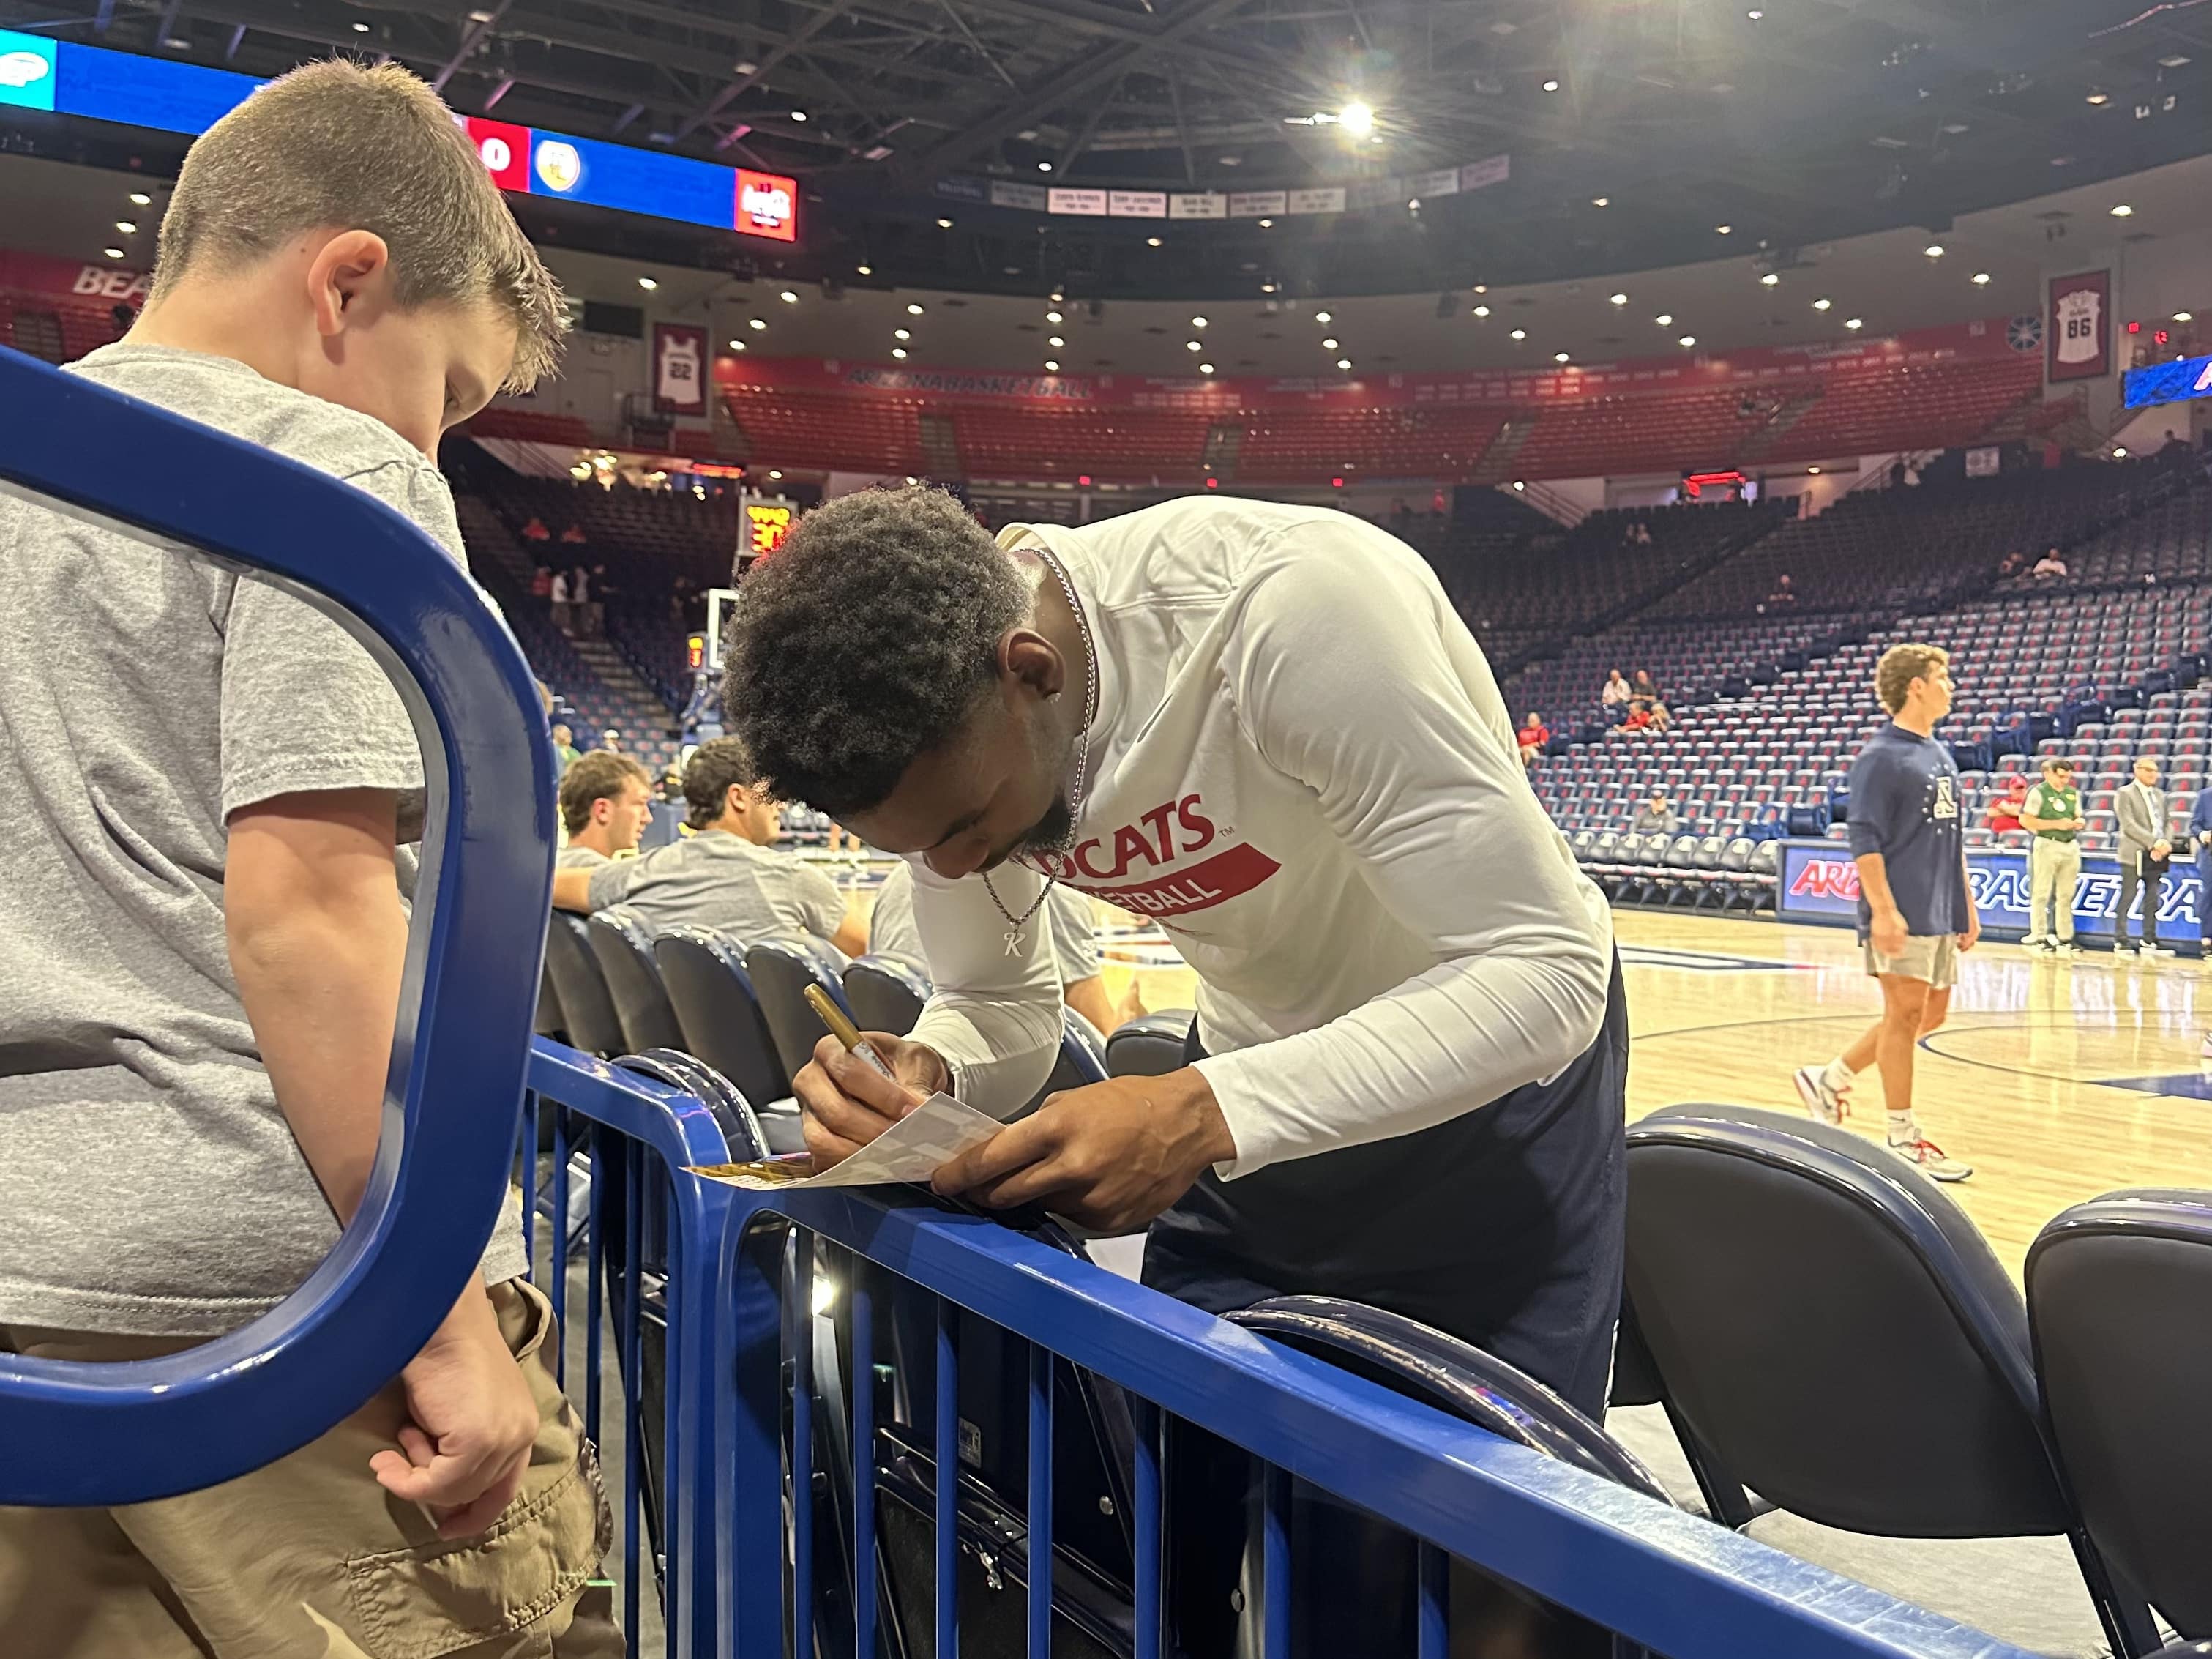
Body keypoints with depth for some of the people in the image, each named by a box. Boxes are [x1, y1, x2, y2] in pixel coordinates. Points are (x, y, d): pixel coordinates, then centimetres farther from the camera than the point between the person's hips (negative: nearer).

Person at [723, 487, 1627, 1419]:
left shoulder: (1284, 607, -35)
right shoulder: (946, 732, -15)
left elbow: (1544, 974, -32)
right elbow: (997, 1007, -1)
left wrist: (1203, 1115, -42)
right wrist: (923, 1075, -25)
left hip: (1495, 1082, -4)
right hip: (1263, 1065, 5)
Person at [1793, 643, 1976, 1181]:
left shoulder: (1942, 755, 16)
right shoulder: (1881, 756, -9)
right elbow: (1865, 840, -14)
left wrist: (1967, 907, 18)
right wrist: (1883, 909, -21)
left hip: (1941, 913, 9)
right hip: (1902, 914, -9)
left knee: (1930, 1013, 11)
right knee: (1906, 1011, -4)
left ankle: (1830, 1080, 23)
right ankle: (1904, 1140, 5)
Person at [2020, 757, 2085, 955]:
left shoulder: (2073, 793, 13)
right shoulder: (2038, 792, -5)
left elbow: (2078, 818, 23)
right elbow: (2026, 821, -12)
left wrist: (2080, 822, -1)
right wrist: (2057, 824, -16)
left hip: (2070, 847, 6)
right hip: (2045, 845, -6)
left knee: (2065, 895, 8)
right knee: (2041, 893, -3)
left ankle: (2064, 938, 14)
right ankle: (2038, 936, 1)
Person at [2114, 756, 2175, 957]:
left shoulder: (2160, 795, 18)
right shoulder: (2125, 794, -2)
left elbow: (2168, 822, 15)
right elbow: (2129, 825, -12)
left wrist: (2165, 843, -5)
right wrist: (2154, 843, -18)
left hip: (2157, 855, 6)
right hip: (2135, 855, -6)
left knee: (2153, 901, 7)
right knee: (2127, 900, -3)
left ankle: (2149, 943, 12)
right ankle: (2120, 942, 2)